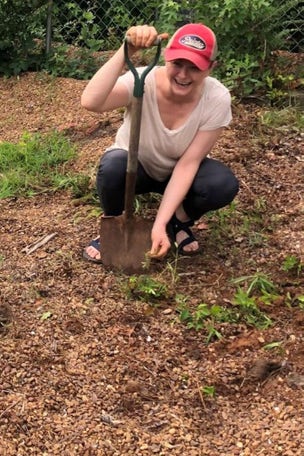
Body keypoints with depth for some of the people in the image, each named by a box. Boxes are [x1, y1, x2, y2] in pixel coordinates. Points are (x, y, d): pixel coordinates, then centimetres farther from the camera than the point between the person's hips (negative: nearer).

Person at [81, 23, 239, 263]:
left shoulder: (217, 99, -26)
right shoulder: (143, 80, -30)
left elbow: (188, 163, -25)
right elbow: (90, 102, -48)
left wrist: (159, 224, -31)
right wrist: (126, 51, -56)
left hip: (179, 173, 1)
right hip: (136, 168, -1)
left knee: (224, 184, -30)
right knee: (113, 166, -36)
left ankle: (179, 222, 4)